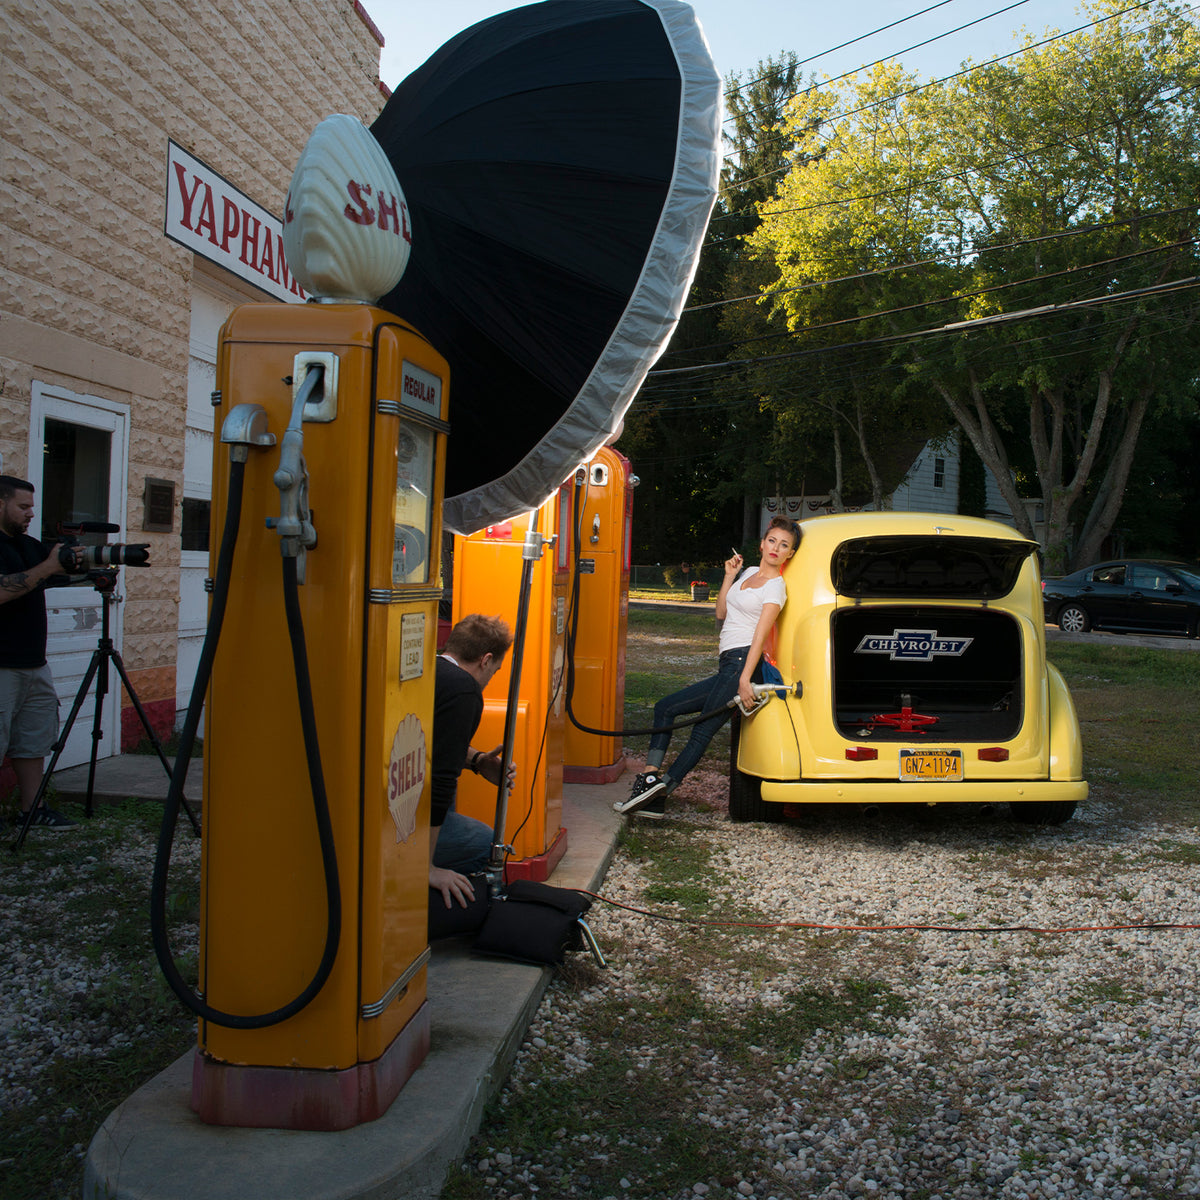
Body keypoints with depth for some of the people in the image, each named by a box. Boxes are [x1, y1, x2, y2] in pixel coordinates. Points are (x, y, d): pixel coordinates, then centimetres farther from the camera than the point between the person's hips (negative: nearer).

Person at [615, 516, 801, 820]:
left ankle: (659, 790, -15)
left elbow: (760, 635, -15)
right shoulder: (748, 573, 19)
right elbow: (721, 613, 20)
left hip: (742, 662, -9)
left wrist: (745, 680, -22)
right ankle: (651, 777, -1)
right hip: (727, 666, 9)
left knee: (702, 732, -12)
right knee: (665, 707, 6)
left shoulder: (776, 586, -4)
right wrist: (729, 576, 9)